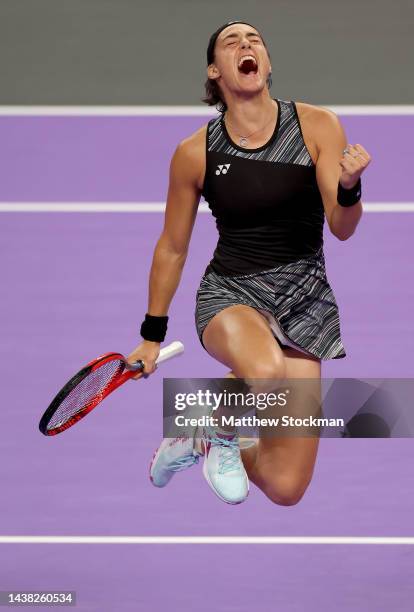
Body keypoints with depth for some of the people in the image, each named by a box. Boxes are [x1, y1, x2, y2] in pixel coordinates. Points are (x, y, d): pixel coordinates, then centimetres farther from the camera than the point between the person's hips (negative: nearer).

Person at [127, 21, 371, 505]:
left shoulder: (317, 126, -7)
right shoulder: (194, 153, -7)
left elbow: (342, 228, -9)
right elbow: (172, 249, 6)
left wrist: (348, 186, -31)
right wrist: (151, 336, 12)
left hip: (304, 297, 2)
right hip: (231, 292, -2)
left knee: (285, 489, -2)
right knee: (266, 370, -41)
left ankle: (201, 446, 30)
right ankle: (217, 431, -5)